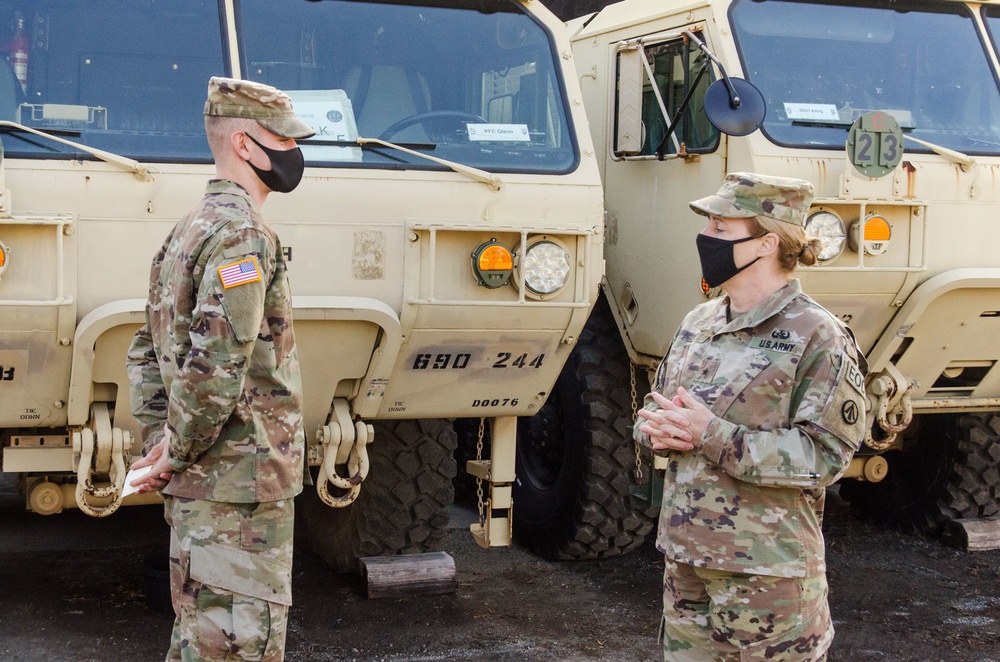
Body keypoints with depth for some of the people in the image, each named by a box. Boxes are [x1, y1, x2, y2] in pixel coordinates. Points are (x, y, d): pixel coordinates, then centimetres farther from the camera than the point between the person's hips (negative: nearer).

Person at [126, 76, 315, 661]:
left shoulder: (190, 230, 16)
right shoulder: (244, 234, -16)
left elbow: (147, 352, 19)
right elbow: (218, 364, -26)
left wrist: (160, 442, 11)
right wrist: (177, 453, -14)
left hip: (199, 484, 10)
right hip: (242, 487, -10)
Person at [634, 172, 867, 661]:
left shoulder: (819, 339, -11)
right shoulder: (699, 322, 10)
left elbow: (825, 455, -17)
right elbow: (655, 407, 20)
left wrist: (712, 435, -21)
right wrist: (657, 429, -6)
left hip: (767, 571, -6)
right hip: (684, 560, 7)